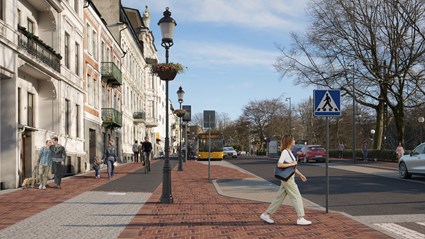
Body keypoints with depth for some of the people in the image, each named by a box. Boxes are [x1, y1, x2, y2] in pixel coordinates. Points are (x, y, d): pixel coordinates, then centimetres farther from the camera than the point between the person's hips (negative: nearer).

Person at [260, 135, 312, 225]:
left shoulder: (289, 152, 14)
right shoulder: (285, 152, -15)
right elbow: (279, 165, -24)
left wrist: (300, 174, 19)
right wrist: (292, 164, -17)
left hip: (289, 178, 9)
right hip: (287, 179, -9)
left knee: (280, 198, 11)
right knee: (297, 197, -4)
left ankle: (266, 214, 16)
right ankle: (300, 219, 2)